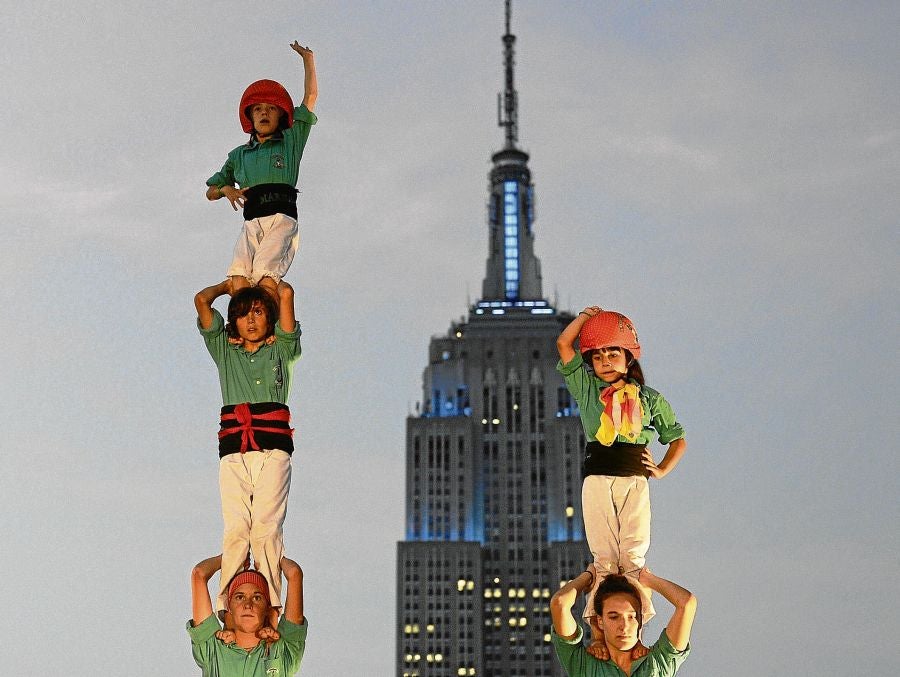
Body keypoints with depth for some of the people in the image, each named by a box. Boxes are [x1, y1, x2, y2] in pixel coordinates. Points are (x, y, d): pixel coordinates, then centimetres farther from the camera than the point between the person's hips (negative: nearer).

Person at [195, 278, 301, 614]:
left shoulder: (280, 349, 18)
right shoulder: (224, 350, 22)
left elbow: (287, 294, 7)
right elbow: (202, 299, 15)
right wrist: (230, 284, 30)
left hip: (272, 449, -1)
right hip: (233, 450, 1)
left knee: (267, 528, -13)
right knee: (235, 530, -11)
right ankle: (227, 609, -15)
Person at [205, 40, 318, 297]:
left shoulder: (290, 142, 23)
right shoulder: (239, 155, 29)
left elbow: (311, 96, 22)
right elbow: (210, 191, 32)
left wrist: (308, 59, 27)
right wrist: (226, 189, 9)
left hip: (282, 220, -3)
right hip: (251, 224, 3)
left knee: (266, 275, -30)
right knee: (239, 278, -26)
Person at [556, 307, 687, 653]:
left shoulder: (649, 398, 15)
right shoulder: (587, 389, 13)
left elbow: (678, 439, 22)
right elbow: (564, 344, 6)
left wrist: (662, 470, 9)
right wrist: (587, 315, 13)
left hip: (635, 479, 0)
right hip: (597, 480, 0)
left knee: (633, 556, -5)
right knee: (604, 558, -4)